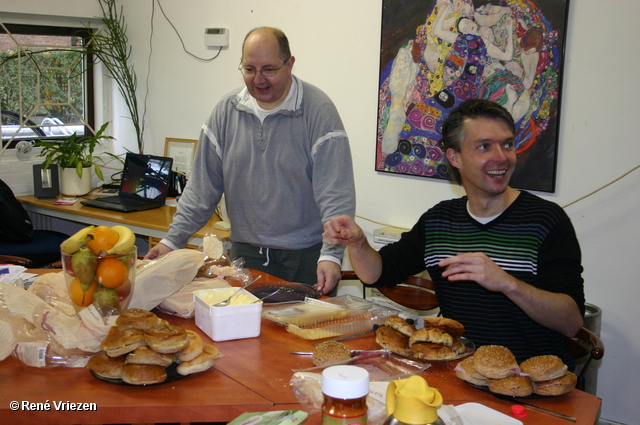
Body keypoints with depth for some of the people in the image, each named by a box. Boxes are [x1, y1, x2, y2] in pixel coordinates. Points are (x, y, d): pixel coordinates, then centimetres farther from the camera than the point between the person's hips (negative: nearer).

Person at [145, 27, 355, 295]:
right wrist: (172, 240, 2)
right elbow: (202, 187, 7)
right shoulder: (226, 111, 2)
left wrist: (331, 255, -26)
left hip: (307, 256, -3)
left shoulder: (318, 111, -11)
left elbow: (336, 194, -16)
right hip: (245, 253, 4)